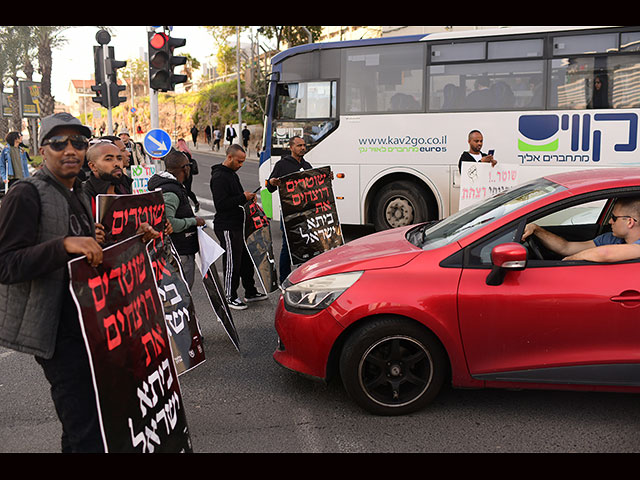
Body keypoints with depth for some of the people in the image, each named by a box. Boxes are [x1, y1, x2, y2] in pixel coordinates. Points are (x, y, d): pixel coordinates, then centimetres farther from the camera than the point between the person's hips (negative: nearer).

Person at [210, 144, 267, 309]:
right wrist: (243, 198, -20)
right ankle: (230, 297, 11)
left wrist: (248, 198, 6)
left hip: (237, 224, 10)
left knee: (246, 258, 16)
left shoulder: (232, 174, 15)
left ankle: (250, 292, 28)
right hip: (226, 227, -10)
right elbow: (221, 204, -24)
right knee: (232, 261, -2)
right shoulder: (219, 177, -17)